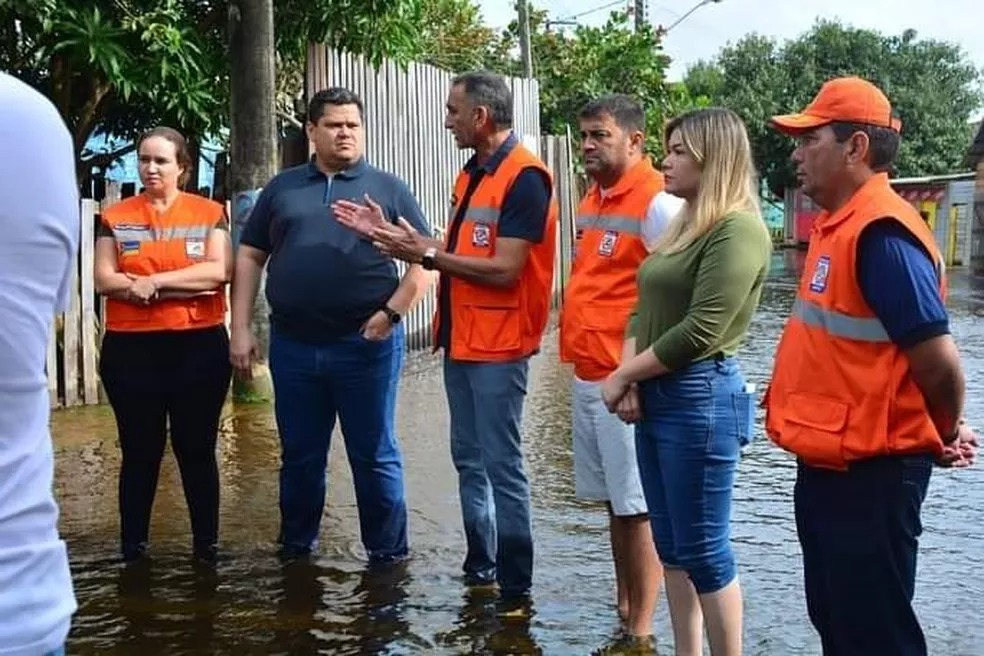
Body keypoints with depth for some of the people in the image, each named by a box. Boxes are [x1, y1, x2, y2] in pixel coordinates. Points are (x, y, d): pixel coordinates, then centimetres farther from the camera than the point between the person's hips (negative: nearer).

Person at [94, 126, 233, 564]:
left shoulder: (209, 213, 4)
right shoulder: (116, 217, 6)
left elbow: (218, 270, -9)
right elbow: (105, 281, -4)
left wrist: (150, 282, -12)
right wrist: (189, 284, -12)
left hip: (199, 346, 0)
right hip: (130, 349, 1)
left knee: (197, 450, 7)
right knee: (140, 453, 6)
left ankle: (207, 547, 16)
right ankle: (132, 550, 16)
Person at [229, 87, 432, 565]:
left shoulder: (388, 189, 5)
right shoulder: (282, 188, 12)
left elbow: (425, 260, 1)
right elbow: (249, 257, 12)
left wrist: (392, 312, -12)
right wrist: (241, 329, 4)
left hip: (366, 344, -2)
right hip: (293, 344, 3)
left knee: (374, 455, 5)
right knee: (299, 456, 13)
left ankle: (388, 553, 17)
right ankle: (295, 549, 28)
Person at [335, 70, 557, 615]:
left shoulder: (524, 178, -16)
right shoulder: (472, 172, 13)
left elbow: (504, 270, -22)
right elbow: (459, 254, 12)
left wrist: (427, 254, -14)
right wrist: (388, 236, 3)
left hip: (498, 346, -9)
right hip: (460, 340, 9)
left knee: (501, 464, -4)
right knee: (469, 460, 16)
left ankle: (515, 590, 5)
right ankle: (479, 567, 28)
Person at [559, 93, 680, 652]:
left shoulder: (657, 204, -13)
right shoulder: (593, 201, 14)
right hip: (587, 375, 9)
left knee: (638, 506, -1)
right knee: (614, 501, 16)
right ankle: (623, 609, 27)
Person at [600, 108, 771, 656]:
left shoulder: (738, 229, -14)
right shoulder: (683, 226, 16)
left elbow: (699, 332, -20)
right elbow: (646, 310, 13)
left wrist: (622, 376, -11)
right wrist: (632, 379, -4)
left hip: (700, 400, -9)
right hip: (655, 398, 9)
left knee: (704, 551, -1)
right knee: (672, 546, 14)